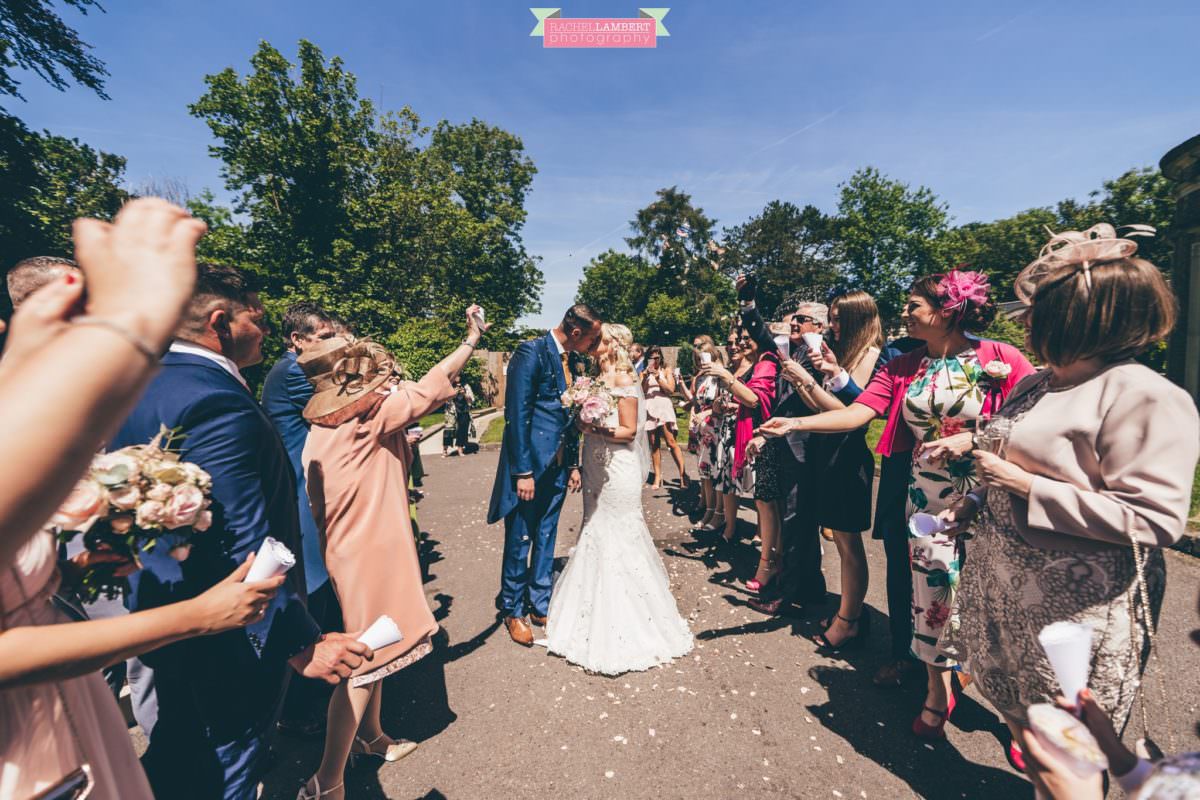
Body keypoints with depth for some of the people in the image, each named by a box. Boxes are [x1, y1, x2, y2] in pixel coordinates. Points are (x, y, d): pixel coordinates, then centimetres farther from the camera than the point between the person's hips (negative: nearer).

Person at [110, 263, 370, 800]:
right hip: (229, 635, -9)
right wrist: (301, 642, -26)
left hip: (161, 614, 9)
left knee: (175, 750, 29)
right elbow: (247, 546, -31)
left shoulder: (140, 384, 3)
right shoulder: (218, 403, -28)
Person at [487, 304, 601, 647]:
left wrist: (573, 464, 13)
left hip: (557, 467, 7)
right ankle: (513, 611, 28)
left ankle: (540, 605, 34)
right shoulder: (531, 352, -14)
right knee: (519, 541, 8)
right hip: (531, 466, -7)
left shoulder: (569, 361, 10)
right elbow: (516, 414, -18)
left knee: (545, 539, 18)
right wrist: (523, 471, -19)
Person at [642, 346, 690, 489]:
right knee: (654, 444, 3)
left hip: (664, 406, -2)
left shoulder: (666, 371, 9)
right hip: (649, 408, 2)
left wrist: (657, 377, -8)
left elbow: (671, 390, -1)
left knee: (671, 442, -10)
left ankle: (683, 474, -6)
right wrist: (646, 376, -8)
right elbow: (641, 391, 3)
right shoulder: (644, 373, 13)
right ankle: (657, 478, 8)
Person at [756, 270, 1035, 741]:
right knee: (931, 589, 8)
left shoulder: (1002, 359, -7)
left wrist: (970, 441, -21)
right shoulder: (902, 368, 4)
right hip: (927, 497, 3)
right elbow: (856, 414, -6)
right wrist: (795, 424, -16)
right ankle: (937, 693, 31)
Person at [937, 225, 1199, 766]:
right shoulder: (1036, 385, 8)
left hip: (1075, 608, -7)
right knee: (1015, 706, 22)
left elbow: (1154, 519, -22)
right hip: (1008, 589, 7)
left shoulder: (1144, 396, -17)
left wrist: (1026, 486, -23)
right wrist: (976, 504, 10)